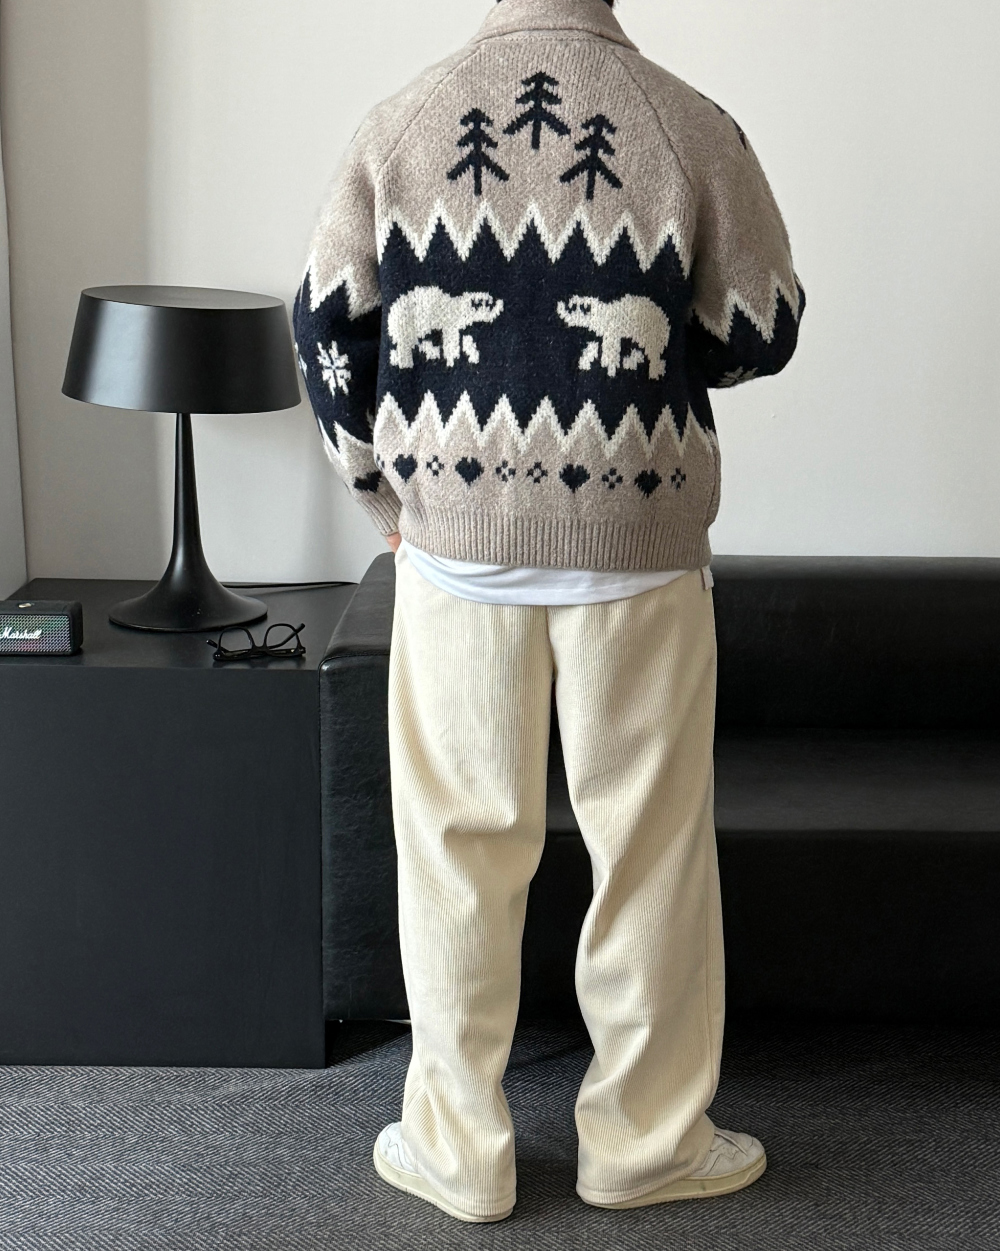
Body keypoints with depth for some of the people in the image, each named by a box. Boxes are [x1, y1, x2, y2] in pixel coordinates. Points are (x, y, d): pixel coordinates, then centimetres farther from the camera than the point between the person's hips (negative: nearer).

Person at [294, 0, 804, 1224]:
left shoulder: (400, 123, 1)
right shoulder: (691, 128, -4)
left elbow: (325, 321, 2)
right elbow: (762, 330, 1)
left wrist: (382, 489, 13)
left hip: (455, 538, 2)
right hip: (635, 540, -1)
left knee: (459, 841, 11)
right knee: (649, 842, 11)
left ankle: (457, 1148, 22)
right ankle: (645, 1139, 23)